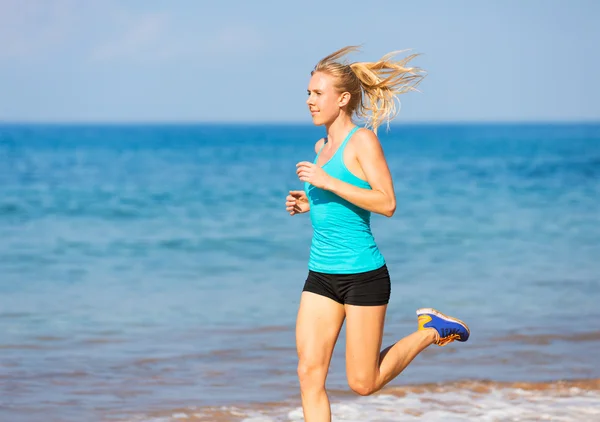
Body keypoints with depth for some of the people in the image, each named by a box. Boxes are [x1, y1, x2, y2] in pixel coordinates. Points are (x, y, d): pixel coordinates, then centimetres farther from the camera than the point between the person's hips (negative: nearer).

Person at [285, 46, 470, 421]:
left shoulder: (363, 140, -11)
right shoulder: (322, 146, 12)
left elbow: (387, 203, -19)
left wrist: (327, 182, -21)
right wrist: (308, 204, 6)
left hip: (362, 274, -7)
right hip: (321, 275, 7)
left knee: (363, 383, 2)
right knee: (309, 374, -4)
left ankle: (432, 331, 22)